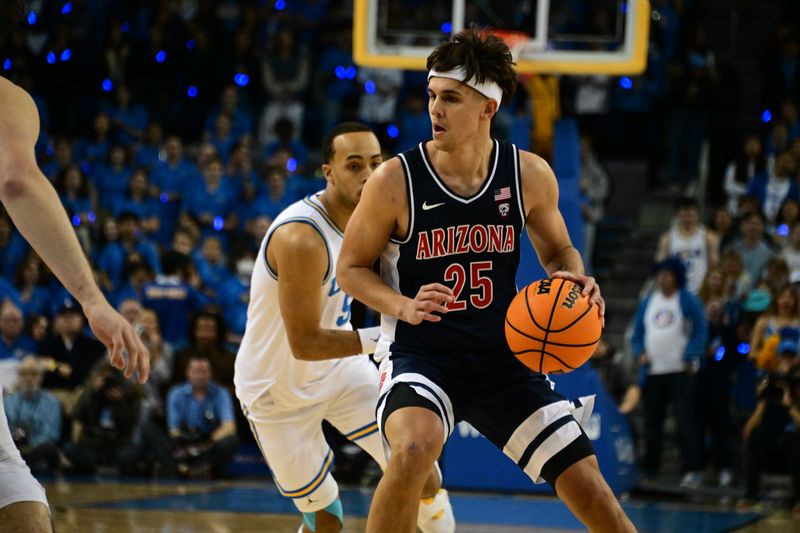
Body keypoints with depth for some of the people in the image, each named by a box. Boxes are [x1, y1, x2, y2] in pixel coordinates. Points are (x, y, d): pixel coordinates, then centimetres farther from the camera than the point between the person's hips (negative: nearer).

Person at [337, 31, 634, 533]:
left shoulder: (530, 175, -4)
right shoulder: (395, 180, -12)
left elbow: (558, 251, 13)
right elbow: (351, 268, -1)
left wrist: (576, 281, -10)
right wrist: (403, 306, -20)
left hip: (502, 355, 3)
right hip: (419, 354, -3)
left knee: (583, 477, 2)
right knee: (415, 449, -35)